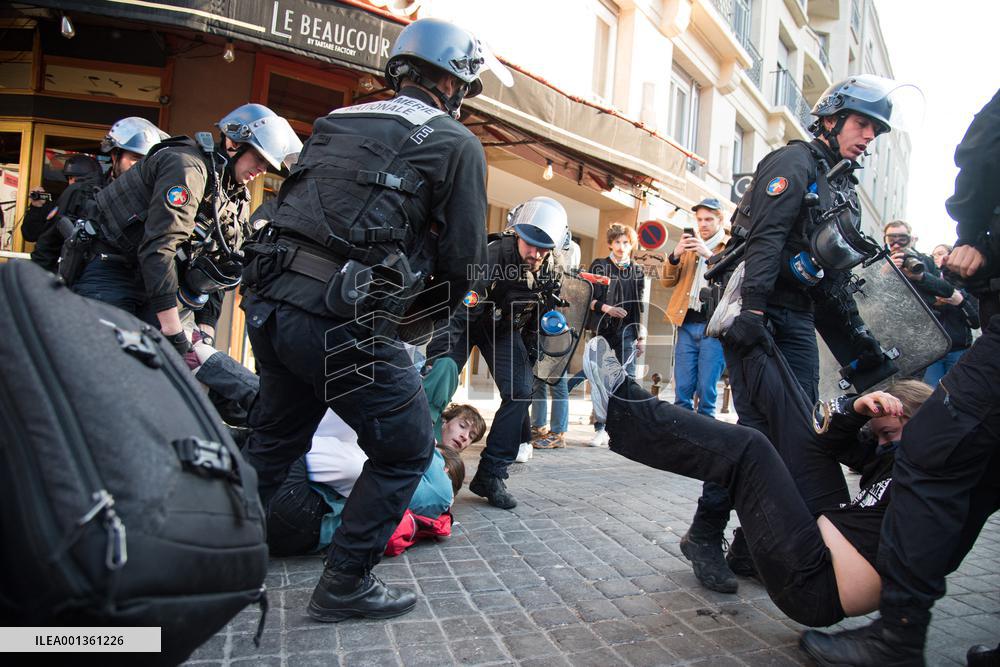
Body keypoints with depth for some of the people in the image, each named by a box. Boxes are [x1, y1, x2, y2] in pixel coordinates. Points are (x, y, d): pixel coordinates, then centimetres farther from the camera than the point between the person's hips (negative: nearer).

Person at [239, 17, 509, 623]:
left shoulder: (335, 122, 20)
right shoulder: (457, 145, 1)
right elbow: (463, 260, -2)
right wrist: (408, 310, 15)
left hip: (270, 301, 8)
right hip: (344, 321, -7)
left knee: (275, 440, 26)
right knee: (406, 448, 11)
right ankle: (345, 585, 18)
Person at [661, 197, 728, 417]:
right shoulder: (690, 246, 18)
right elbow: (667, 281, 13)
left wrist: (709, 255, -19)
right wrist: (675, 255, -5)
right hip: (687, 324, 4)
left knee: (706, 390, -2)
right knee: (682, 389, 3)